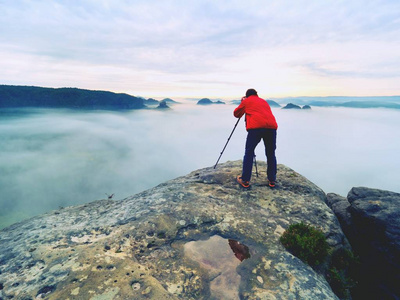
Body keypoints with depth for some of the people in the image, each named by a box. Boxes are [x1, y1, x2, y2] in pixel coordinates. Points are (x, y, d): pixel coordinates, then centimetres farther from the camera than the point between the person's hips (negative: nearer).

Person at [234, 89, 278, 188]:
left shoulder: (246, 101, 20)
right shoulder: (264, 101, 32)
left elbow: (236, 114, 26)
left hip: (256, 127, -4)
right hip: (271, 127, 4)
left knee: (249, 153, 4)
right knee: (271, 154, 14)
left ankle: (245, 180, 3)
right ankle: (272, 180, 17)